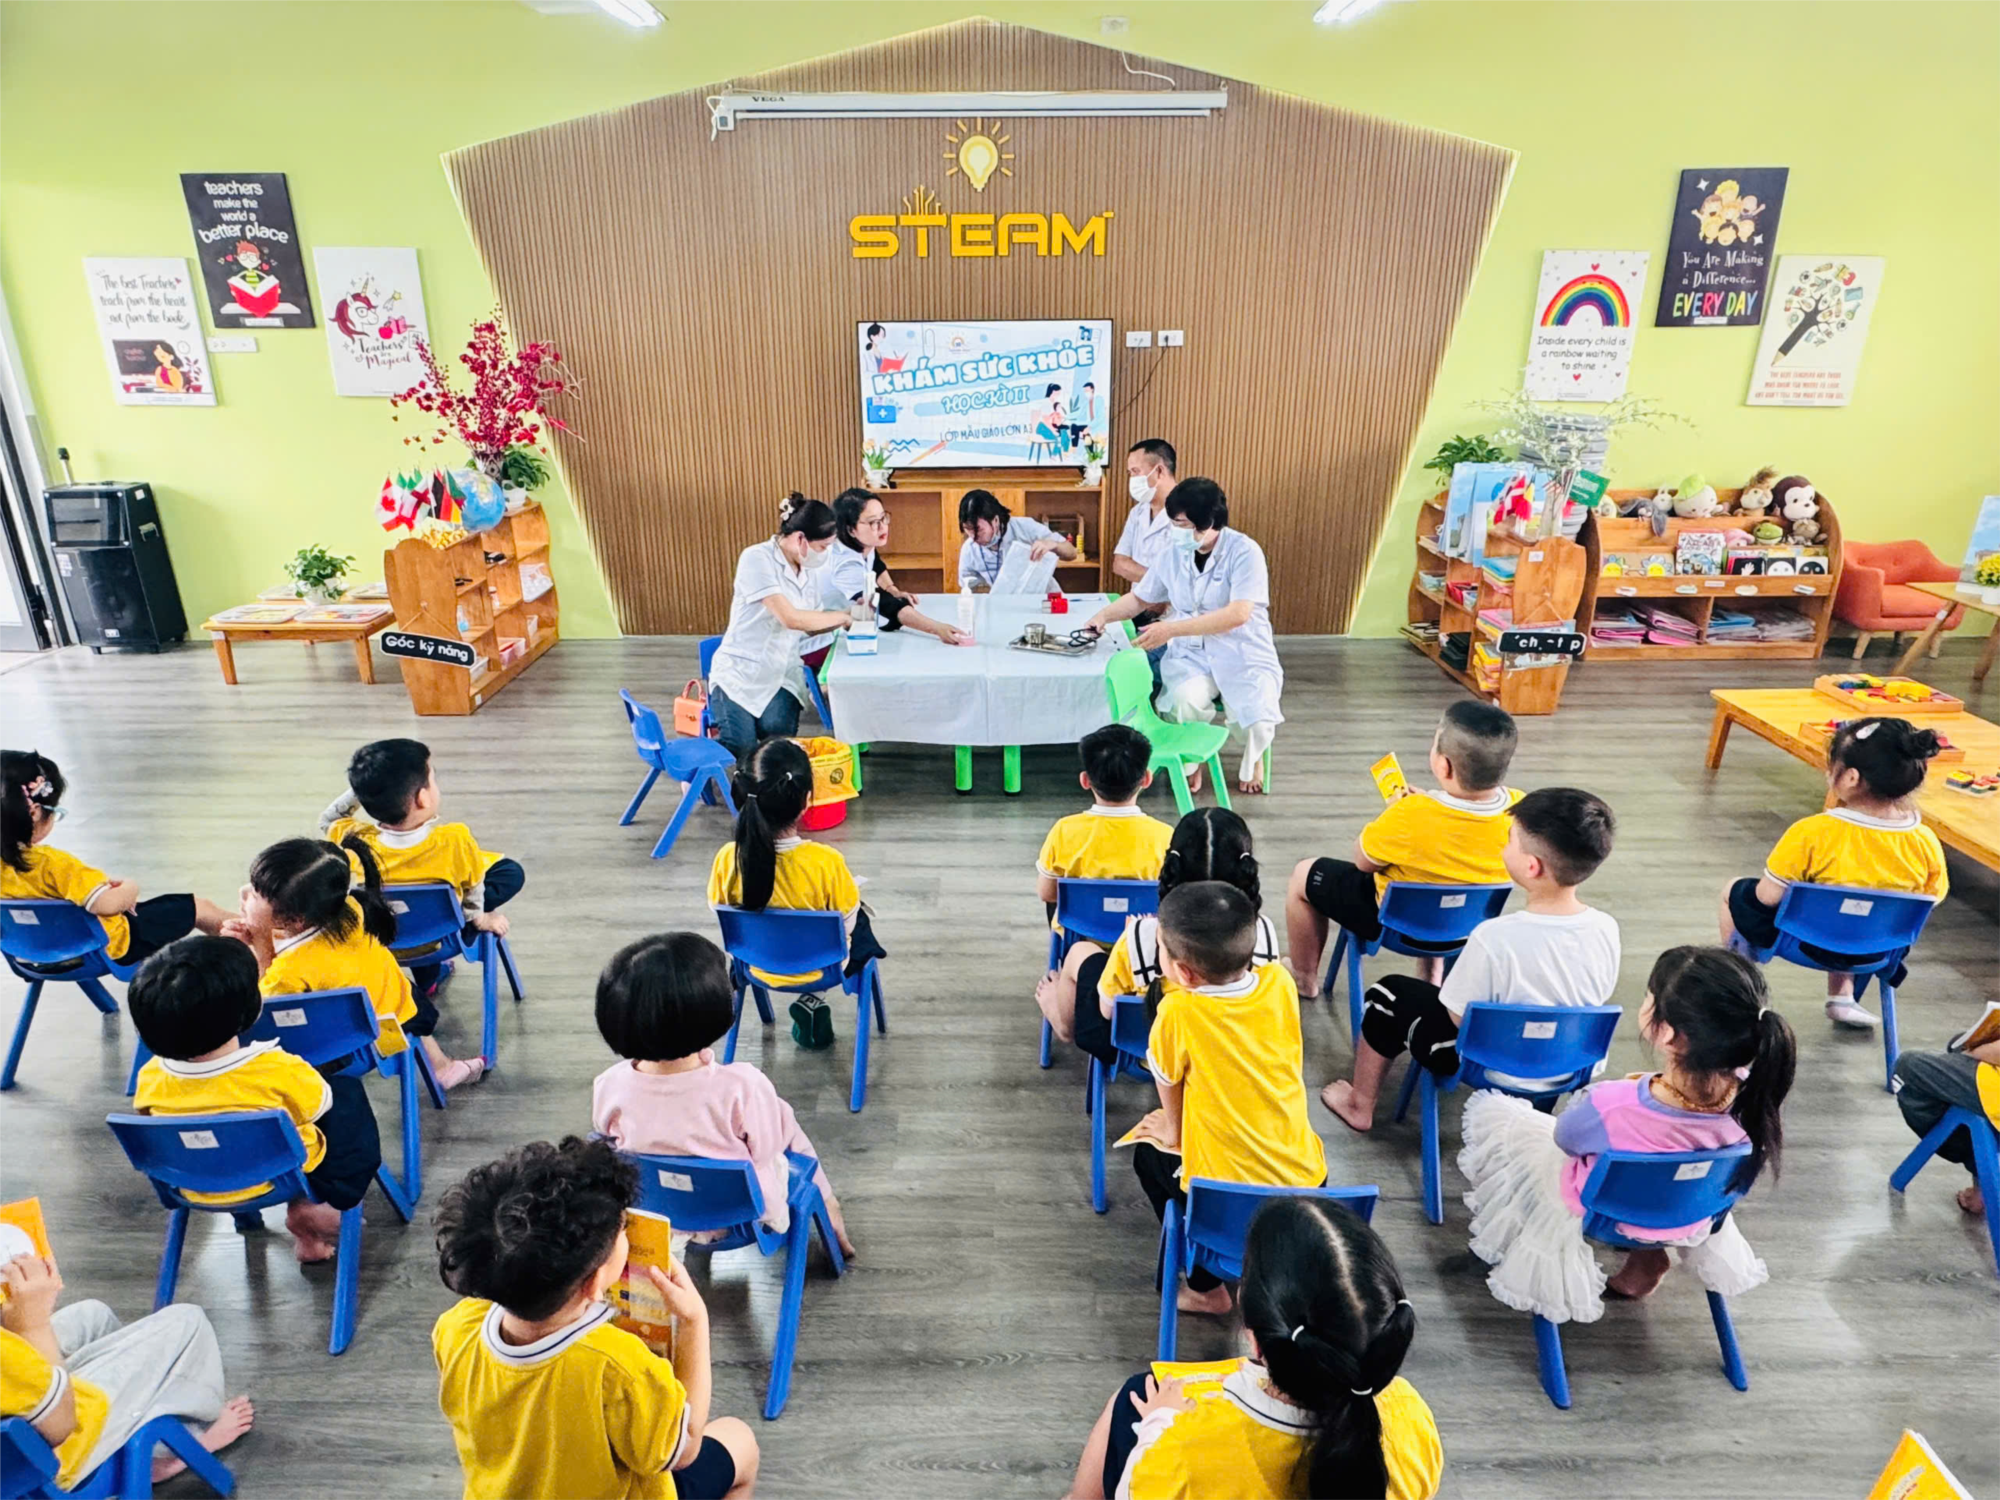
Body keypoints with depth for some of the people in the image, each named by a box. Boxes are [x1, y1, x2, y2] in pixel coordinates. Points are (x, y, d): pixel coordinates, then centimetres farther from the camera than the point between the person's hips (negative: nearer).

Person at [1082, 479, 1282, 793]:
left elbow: (1238, 614, -25)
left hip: (1244, 654, -3)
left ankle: (1252, 758, 14)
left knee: (1257, 721, -26)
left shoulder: (1245, 552, -14)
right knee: (1186, 701, -31)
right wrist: (1103, 615, -4)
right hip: (1191, 652, 3)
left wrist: (1171, 629, -30)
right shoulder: (1174, 553, 2)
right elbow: (1139, 599, 15)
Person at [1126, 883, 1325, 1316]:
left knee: (1149, 1152, 23)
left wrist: (1174, 1132, 15)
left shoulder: (1179, 1013, -22)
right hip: (1309, 1181, 5)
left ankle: (1207, 1288, 24)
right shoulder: (1280, 984, -9)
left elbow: (1168, 1084, -2)